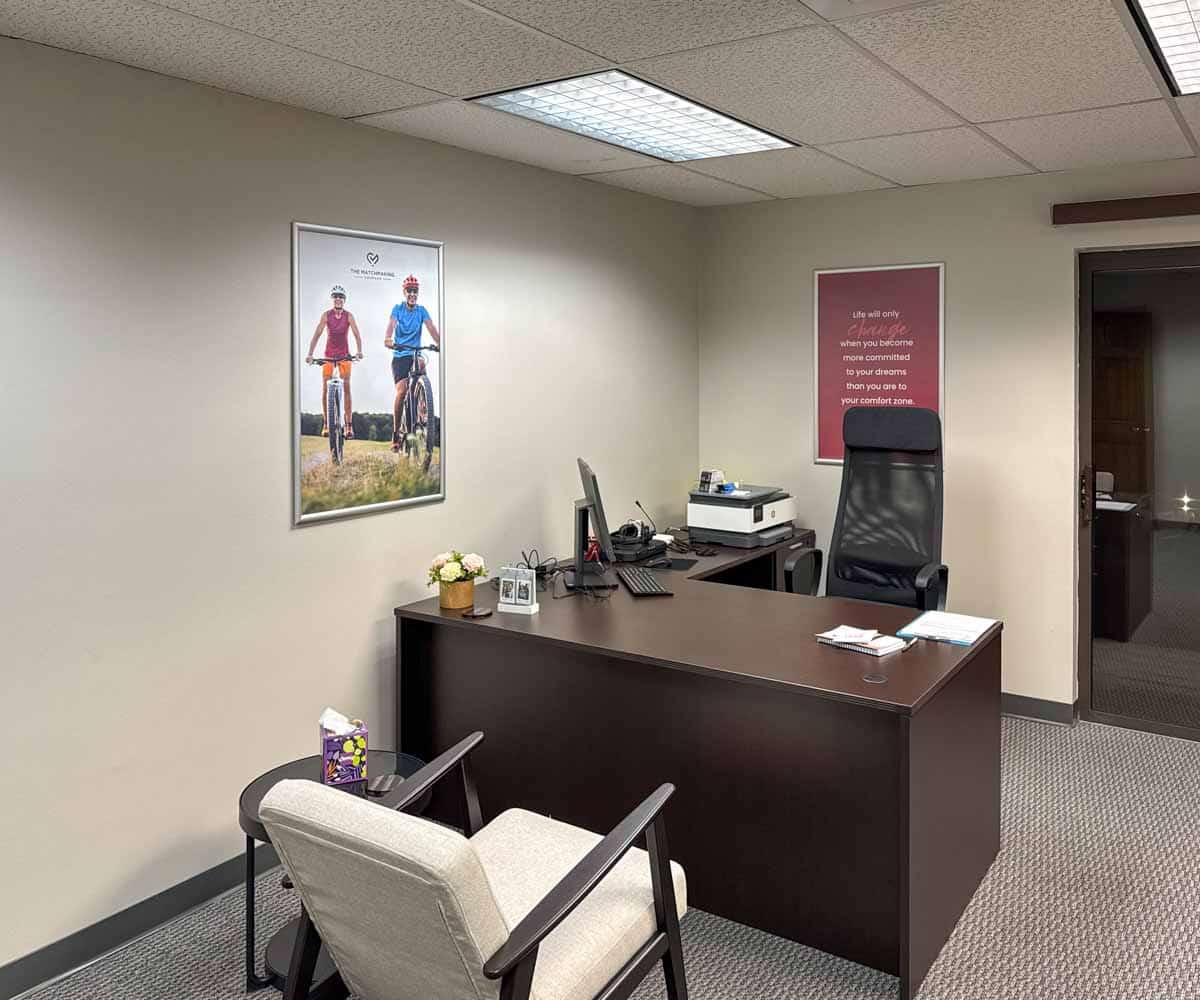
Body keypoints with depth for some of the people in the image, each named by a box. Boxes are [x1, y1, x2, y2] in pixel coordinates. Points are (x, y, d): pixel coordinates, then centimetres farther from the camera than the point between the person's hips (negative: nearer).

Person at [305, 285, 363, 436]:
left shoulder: (349, 315, -8)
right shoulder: (326, 315, -7)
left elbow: (356, 335, -16)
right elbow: (317, 334, -12)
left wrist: (359, 351, -34)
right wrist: (310, 354, -22)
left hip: (344, 354, -1)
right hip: (329, 354, 1)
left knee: (346, 388, -5)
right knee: (325, 388, -2)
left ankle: (349, 425, -4)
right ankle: (325, 424, 5)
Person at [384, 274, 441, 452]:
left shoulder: (422, 310, 5)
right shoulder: (398, 308, 1)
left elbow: (431, 328, -8)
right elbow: (391, 325, -16)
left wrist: (441, 345, -26)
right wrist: (388, 339, -38)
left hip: (415, 354, 2)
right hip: (399, 355, -2)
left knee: (422, 364, -33)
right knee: (402, 391, -19)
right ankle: (395, 433, -7)